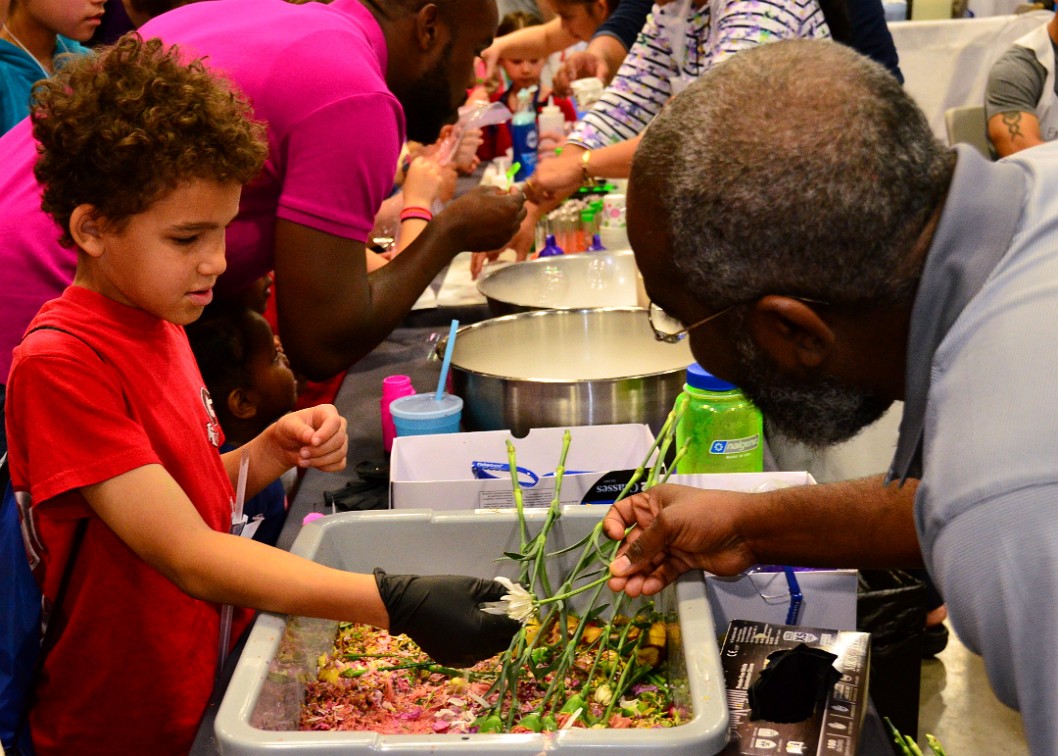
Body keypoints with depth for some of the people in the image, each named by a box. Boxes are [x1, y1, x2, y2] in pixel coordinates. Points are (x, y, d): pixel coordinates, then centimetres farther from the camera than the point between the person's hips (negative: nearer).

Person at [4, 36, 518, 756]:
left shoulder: (156, 326, 5)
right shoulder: (58, 364, -22)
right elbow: (188, 556, -28)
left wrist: (276, 450, -6)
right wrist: (396, 602, -36)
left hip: (202, 687, 7)